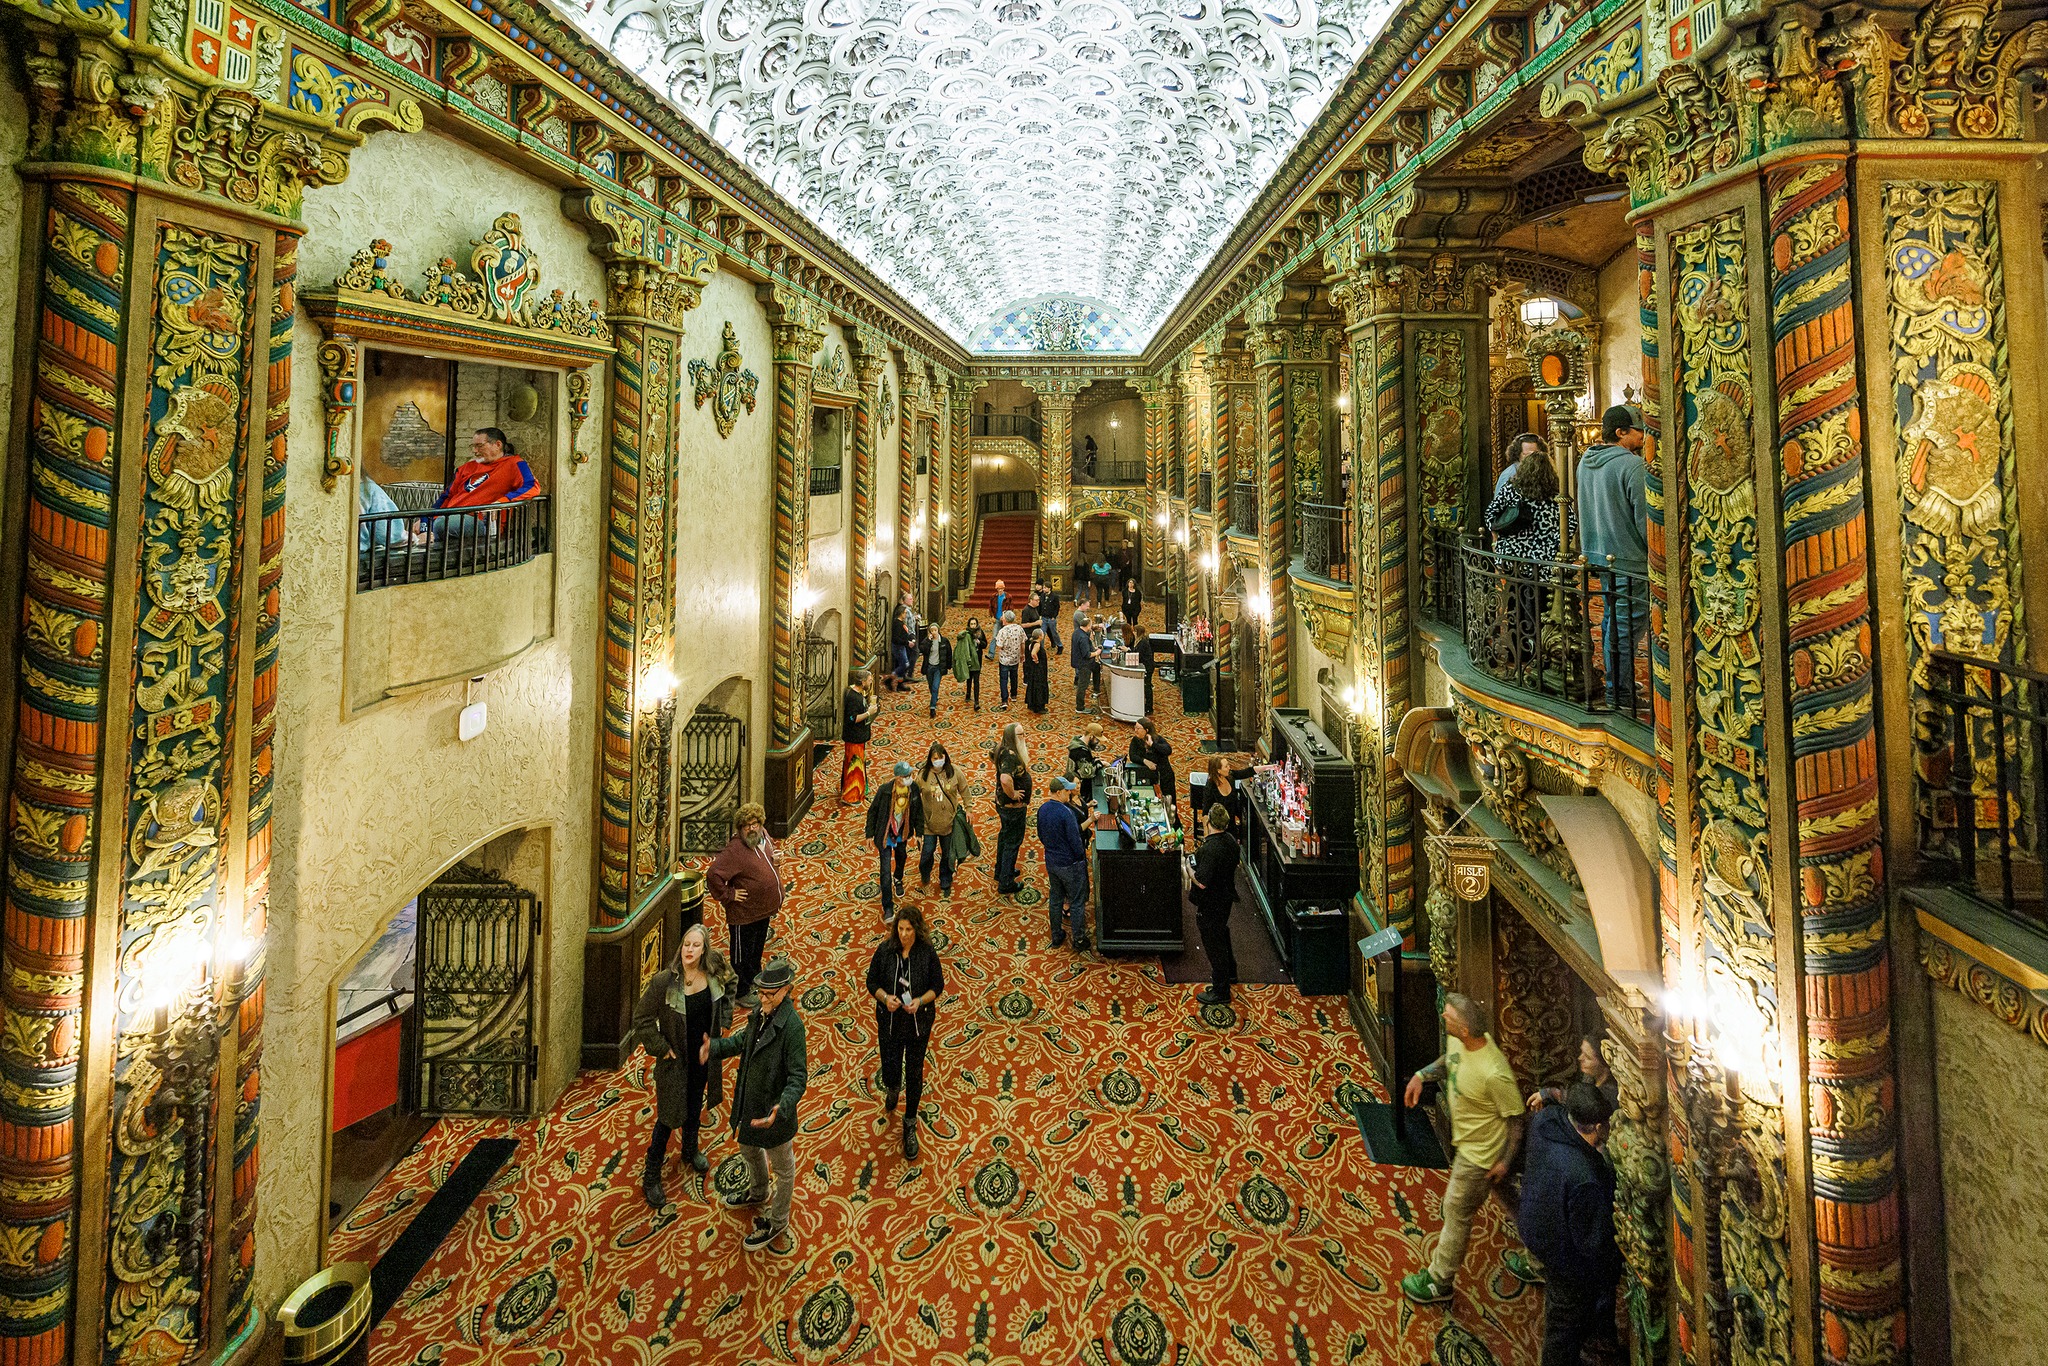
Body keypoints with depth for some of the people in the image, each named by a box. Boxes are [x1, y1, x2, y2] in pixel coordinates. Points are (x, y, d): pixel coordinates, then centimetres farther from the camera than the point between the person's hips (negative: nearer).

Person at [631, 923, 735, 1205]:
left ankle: (690, 1150, 51)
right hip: (676, 1058, -4)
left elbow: (730, 986, 8)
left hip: (704, 1052, 4)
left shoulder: (714, 972, -15)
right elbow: (641, 1019, -16)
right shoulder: (664, 981, -26)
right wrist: (660, 1048, -15)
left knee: (695, 1104, 25)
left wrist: (724, 1020, 2)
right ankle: (651, 1177, 26)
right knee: (669, 1116, 7)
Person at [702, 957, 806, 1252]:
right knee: (749, 1149, 33)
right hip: (750, 1102, 9)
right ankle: (759, 1191, 62)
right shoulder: (762, 1013, -6)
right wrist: (714, 1046, -3)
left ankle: (777, 1222, 39)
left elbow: (798, 1078, -29)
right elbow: (743, 1040, 13)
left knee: (783, 1169, 16)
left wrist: (780, 1109, -44)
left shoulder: (792, 1025, -31)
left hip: (774, 1109, -9)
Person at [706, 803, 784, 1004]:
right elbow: (713, 875, -34)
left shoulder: (763, 835, -2)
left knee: (757, 948, 27)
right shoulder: (735, 850, -28)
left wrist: (775, 857, 6)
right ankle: (741, 993, 28)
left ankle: (754, 980, 48)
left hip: (764, 908, 8)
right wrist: (729, 895, -25)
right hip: (744, 912, -8)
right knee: (742, 954, 10)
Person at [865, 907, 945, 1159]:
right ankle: (893, 1090, 52)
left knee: (914, 1074, 11)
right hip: (890, 1022, 1)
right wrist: (885, 997, -22)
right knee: (890, 1071, 12)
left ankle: (910, 1124, 33)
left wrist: (919, 1001, -22)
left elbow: (938, 986, -6)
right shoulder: (885, 950, -13)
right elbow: (872, 982, -3)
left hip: (919, 1023, -1)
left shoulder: (927, 953, -16)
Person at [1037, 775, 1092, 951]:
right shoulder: (1067, 812, -27)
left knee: (1055, 900, 20)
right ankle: (1079, 941, 21)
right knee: (1077, 903, 9)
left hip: (1051, 862, 7)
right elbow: (1075, 840, -23)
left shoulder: (1042, 809, -4)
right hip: (1070, 864, -7)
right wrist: (1082, 855, -5)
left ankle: (1057, 938, 32)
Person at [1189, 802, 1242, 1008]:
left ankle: (1221, 992, 18)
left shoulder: (1210, 849, -32)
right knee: (1222, 934, 30)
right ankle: (1230, 973, 50)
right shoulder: (1230, 840, -5)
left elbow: (1202, 882, -31)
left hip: (1211, 904, -9)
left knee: (1214, 944, 5)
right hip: (1226, 896, 9)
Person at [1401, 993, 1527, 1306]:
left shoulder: (1495, 1074, -38)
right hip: (1468, 1141, 8)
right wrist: (1422, 1075, -6)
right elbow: (1448, 1061, 9)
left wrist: (1506, 1161, -14)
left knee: (1456, 1212, 9)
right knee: (1509, 1198, 28)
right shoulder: (1458, 1041, -15)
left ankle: (1439, 1282, 27)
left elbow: (1515, 1118, -24)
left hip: (1480, 1152, -8)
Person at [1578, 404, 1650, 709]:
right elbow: (1644, 516, -16)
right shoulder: (1632, 464, -16)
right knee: (1629, 625, -3)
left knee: (1611, 619, 17)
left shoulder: (1585, 461, 9)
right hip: (1629, 558, -9)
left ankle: (1614, 687, 26)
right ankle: (1620, 693, 1)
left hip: (1599, 555, 9)